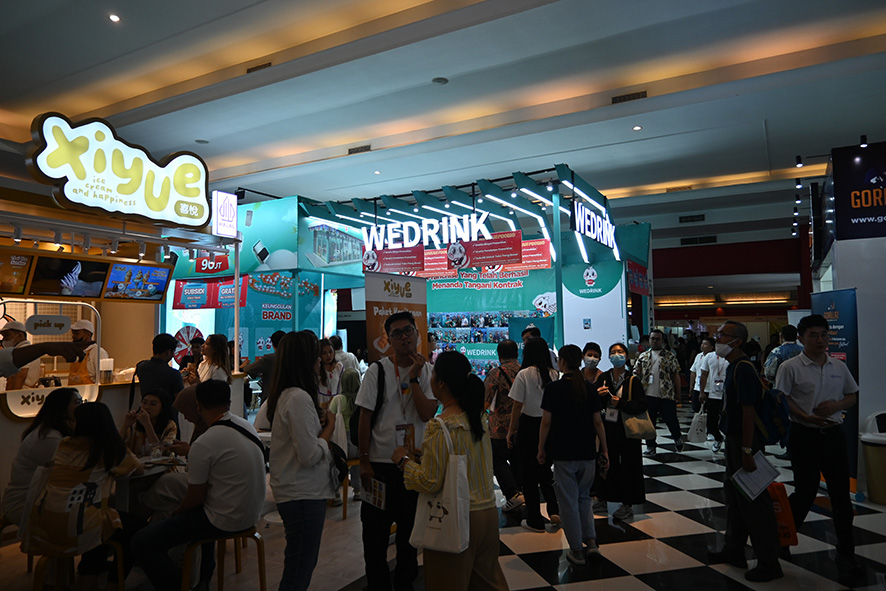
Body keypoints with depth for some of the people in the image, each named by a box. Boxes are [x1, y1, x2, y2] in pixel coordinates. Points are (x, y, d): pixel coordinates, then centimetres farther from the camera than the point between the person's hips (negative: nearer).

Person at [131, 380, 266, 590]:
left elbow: (195, 498, -12)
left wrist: (175, 514, 9)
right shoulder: (247, 426, 0)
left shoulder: (203, 444, -21)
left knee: (142, 542, -2)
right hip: (252, 513, 8)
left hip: (226, 521, -8)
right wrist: (188, 451, 29)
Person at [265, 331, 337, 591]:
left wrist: (320, 422, 2)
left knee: (298, 562, 22)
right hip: (304, 493, -10)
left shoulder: (286, 394, 7)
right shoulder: (300, 398, -23)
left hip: (295, 490, 10)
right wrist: (329, 427, -10)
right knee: (300, 569, 4)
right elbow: (310, 455, -24)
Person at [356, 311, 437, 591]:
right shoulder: (377, 371, -7)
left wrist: (413, 378, -19)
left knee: (410, 527, 17)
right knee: (375, 529, 9)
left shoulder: (426, 371, -2)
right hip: (380, 463, -2)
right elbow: (365, 417, -6)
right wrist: (364, 461, -8)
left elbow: (427, 414, -14)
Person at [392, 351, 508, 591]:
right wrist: (422, 454, 16)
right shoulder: (479, 416, 1)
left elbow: (429, 482, -20)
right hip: (488, 514, 7)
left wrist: (404, 460, -6)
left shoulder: (441, 427, -22)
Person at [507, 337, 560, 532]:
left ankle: (535, 520, 16)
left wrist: (511, 431, 0)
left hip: (529, 426, -4)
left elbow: (517, 406, -10)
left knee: (529, 473, 8)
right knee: (545, 470, 21)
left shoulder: (524, 374, -13)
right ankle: (554, 510, 11)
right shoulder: (554, 374, -1)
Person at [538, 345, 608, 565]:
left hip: (563, 453, -4)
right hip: (587, 452, 4)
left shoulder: (553, 388, -11)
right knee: (584, 496, 23)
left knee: (568, 500, 7)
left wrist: (541, 449, 2)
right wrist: (604, 449, 11)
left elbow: (546, 422, -9)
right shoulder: (590, 388, 0)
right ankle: (591, 539, 18)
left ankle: (577, 550, 14)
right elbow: (598, 422, 3)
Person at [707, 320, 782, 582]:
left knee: (753, 502, -1)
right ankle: (734, 550, 33)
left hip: (746, 442, -10)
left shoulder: (743, 368, -20)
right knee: (733, 494, 19)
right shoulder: (733, 366, 11)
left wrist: (747, 451, -25)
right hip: (734, 440, 10)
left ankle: (769, 563, 12)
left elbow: (748, 411, -24)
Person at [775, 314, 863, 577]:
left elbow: (853, 395, 15)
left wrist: (836, 405, -6)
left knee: (841, 493, 8)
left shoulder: (839, 366, 8)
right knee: (805, 491, 1)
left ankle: (845, 552, 20)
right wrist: (806, 417, -22)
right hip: (804, 435, -5)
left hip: (834, 434, 5)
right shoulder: (791, 367, -8)